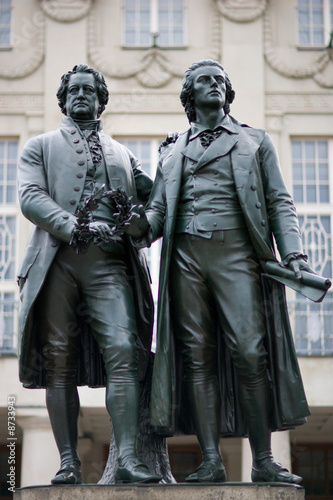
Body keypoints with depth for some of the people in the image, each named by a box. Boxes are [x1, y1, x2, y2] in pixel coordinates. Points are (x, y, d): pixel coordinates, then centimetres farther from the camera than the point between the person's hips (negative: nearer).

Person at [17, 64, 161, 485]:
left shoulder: (121, 154, 27)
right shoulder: (40, 146, 19)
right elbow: (31, 196, 2)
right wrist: (74, 227, -13)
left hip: (109, 262, 1)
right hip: (58, 259, -1)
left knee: (122, 352, -16)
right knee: (60, 362, -4)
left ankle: (127, 459, -19)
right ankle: (68, 462, 0)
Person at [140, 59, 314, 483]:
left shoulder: (255, 141, 18)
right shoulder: (173, 150, 22)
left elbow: (279, 202, 11)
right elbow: (158, 207, 18)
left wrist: (293, 253, -4)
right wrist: (143, 226, -7)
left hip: (236, 251, -2)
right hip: (186, 254, 2)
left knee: (249, 354, -11)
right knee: (197, 356, -3)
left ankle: (263, 460, -4)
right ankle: (211, 461, -1)